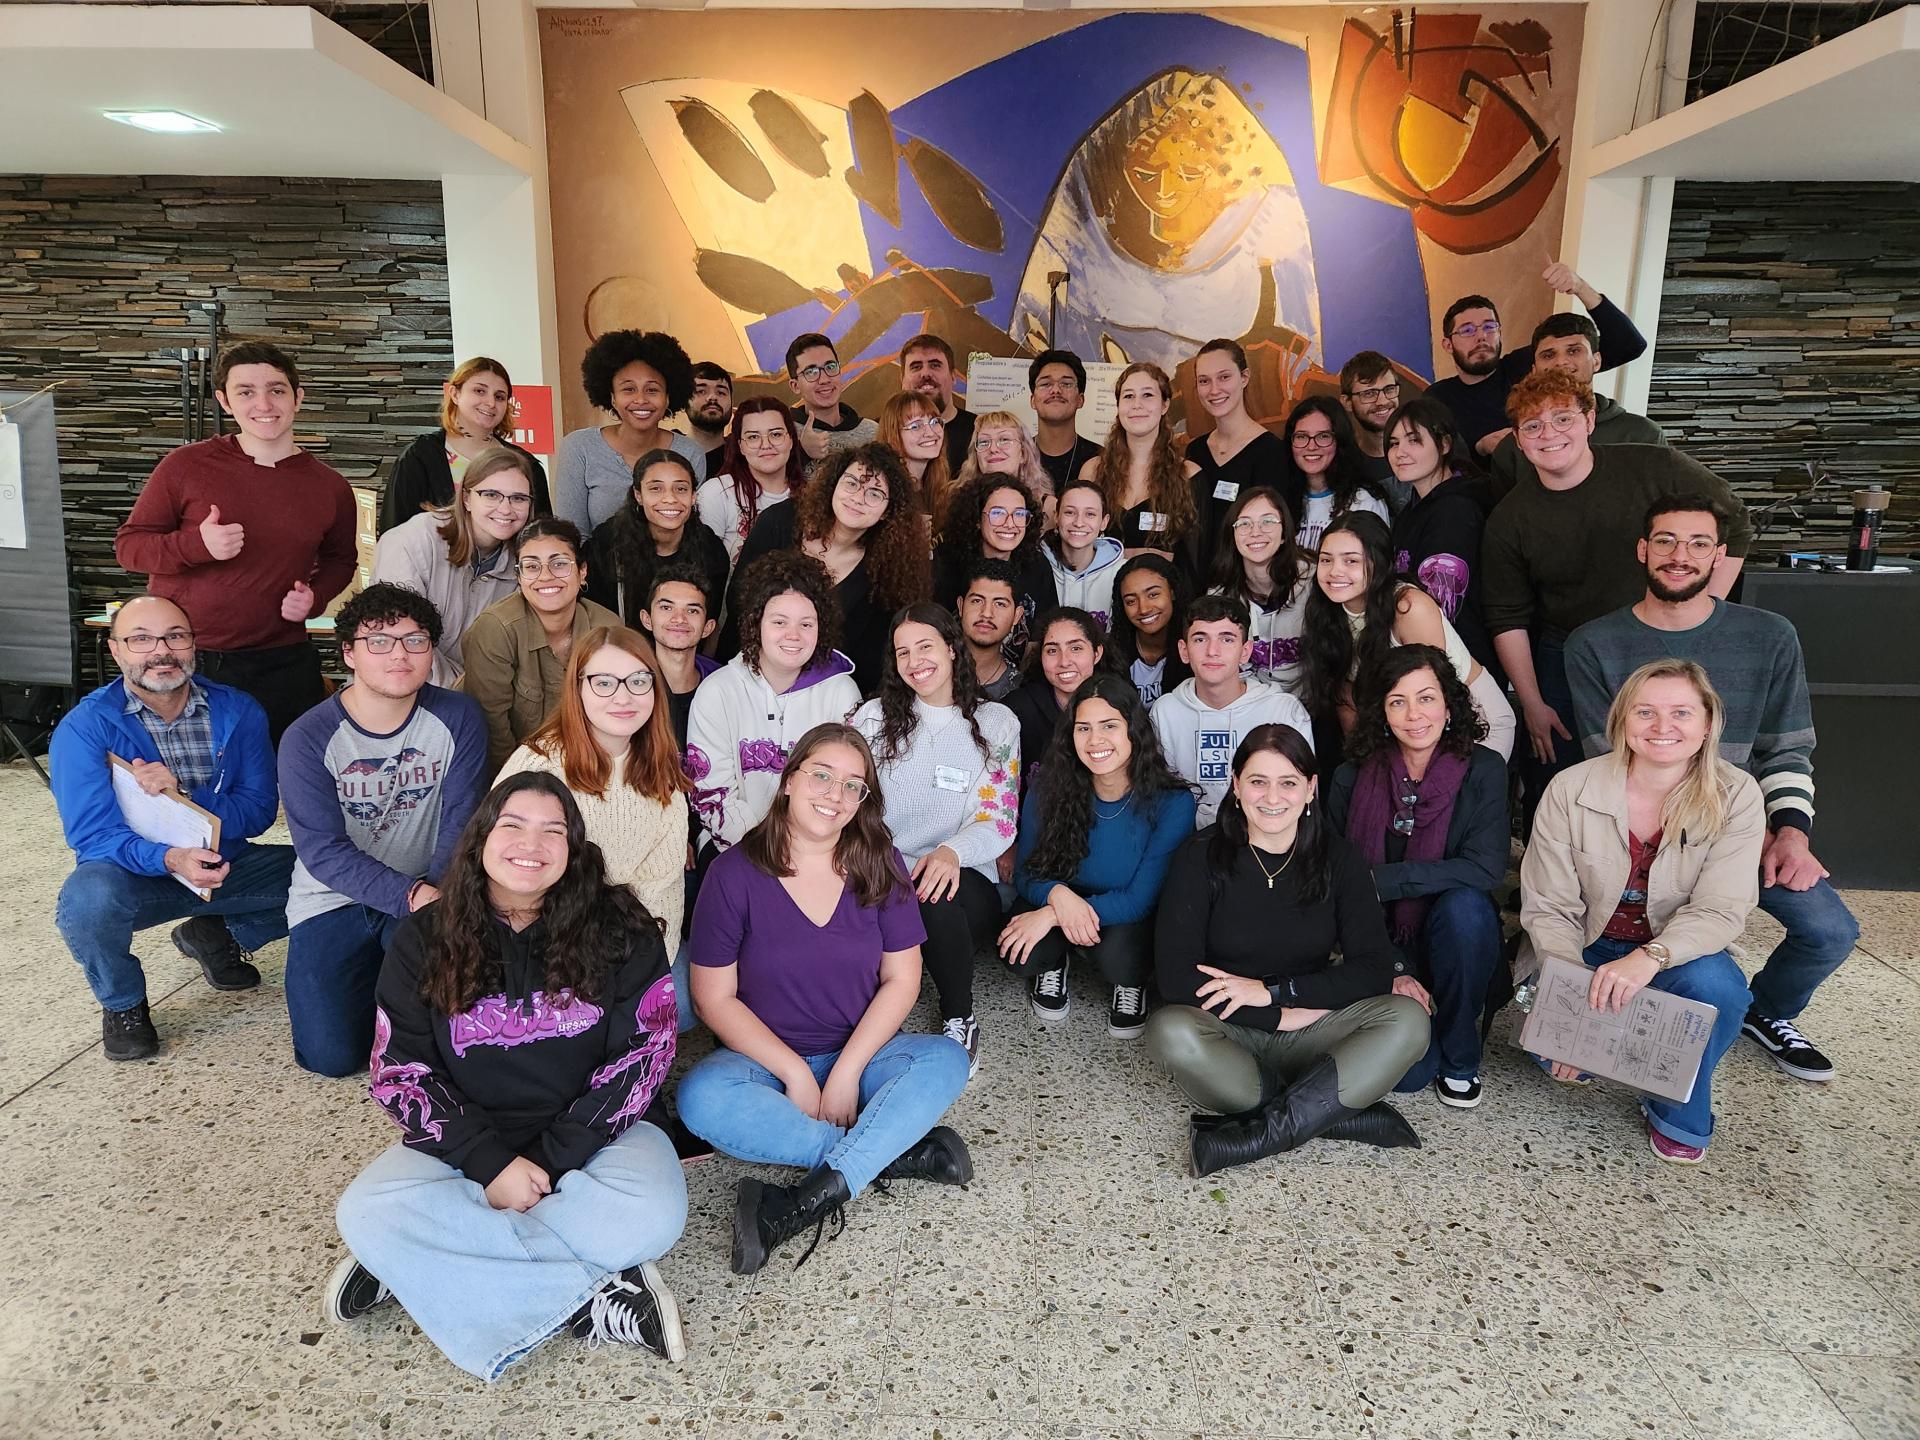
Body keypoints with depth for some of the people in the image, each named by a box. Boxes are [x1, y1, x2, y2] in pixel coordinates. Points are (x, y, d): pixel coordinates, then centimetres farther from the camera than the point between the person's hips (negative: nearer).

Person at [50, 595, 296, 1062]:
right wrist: (169, 859, -40)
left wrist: (183, 794, -29)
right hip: (136, 874, -3)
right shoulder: (83, 728, -13)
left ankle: (219, 935, 14)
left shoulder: (239, 712, -5)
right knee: (87, 900, -36)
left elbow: (259, 811, -10)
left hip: (224, 866, 3)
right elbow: (92, 834, -20)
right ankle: (122, 1003, -2)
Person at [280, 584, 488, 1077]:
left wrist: (434, 891, -26)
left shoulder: (457, 718, -7)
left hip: (426, 897, 1)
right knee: (330, 1055, -10)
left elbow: (461, 824, -10)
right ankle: (374, 974, 22)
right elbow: (323, 852, -17)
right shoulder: (308, 739, -12)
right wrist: (409, 896, -28)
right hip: (333, 901, 0)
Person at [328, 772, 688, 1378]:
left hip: (588, 1135, -1)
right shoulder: (425, 940, -2)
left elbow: (643, 1053, -8)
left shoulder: (620, 930, -6)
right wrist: (490, 1163, -17)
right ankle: (591, 1298, -23)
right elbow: (399, 1072, -5)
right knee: (365, 1215, -28)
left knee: (651, 1216, -33)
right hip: (465, 1141, 2)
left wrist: (553, 1159, -16)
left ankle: (420, 1261, -17)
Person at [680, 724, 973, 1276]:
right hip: (766, 1060, -1)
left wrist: (846, 1071, -16)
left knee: (946, 1061, -26)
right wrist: (794, 1071, -18)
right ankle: (897, 1152, -24)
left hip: (860, 1057, 2)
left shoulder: (881, 866, -2)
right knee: (702, 1096, -33)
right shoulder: (735, 873, -9)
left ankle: (801, 1205, -33)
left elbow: (901, 980, -4)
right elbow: (714, 997, -9)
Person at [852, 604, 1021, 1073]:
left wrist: (953, 851, -26)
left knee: (935, 897, -37)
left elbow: (999, 818, -3)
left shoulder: (996, 723, 6)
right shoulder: (874, 717, 11)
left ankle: (960, 1021, -12)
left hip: (965, 882, 0)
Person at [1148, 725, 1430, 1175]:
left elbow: (1375, 967, -6)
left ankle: (1261, 1132, -28)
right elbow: (1176, 978, -14)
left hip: (1309, 1033, 2)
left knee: (1408, 1019, -24)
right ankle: (1338, 1115, -25)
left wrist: (1273, 991, -14)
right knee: (1170, 1031, -35)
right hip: (1229, 1034, -2)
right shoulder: (1202, 856, -6)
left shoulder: (1337, 858, 1)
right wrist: (1280, 1016, -15)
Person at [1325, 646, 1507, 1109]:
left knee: (1465, 905, -33)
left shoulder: (1482, 770, -9)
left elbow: (1487, 868, -21)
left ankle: (1460, 1059, -10)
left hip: (1450, 944, 0)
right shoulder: (1352, 777, -5)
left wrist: (1381, 880, -24)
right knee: (1407, 1070, -22)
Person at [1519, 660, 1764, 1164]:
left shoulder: (1736, 797, -13)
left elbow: (1721, 910, -19)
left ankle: (1679, 1114, -4)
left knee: (1715, 987, -33)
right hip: (1584, 950, -1)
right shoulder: (1569, 790, -15)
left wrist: (1650, 957, -39)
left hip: (1677, 953, 1)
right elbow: (1549, 908, -13)